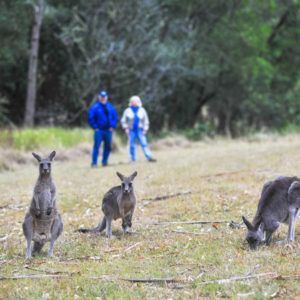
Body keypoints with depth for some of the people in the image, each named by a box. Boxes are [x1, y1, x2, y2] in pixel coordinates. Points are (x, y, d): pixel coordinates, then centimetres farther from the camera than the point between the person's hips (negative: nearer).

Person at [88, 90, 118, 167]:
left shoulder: (110, 107, 10)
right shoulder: (95, 107, -2)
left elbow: (115, 117, 14)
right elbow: (91, 118, -4)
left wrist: (112, 126, 2)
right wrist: (95, 127, -8)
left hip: (108, 131, 4)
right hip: (99, 131, -4)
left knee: (108, 147, 6)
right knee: (96, 146, -10)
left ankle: (104, 162, 16)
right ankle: (94, 163, -9)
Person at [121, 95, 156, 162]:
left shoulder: (142, 110, 7)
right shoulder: (127, 111, 5)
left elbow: (146, 121, 11)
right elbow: (123, 120, 11)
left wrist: (145, 130, 2)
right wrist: (125, 128, -1)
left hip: (140, 130, 0)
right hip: (131, 131, 0)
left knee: (144, 144, -10)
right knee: (131, 145, -1)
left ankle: (149, 157, -17)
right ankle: (133, 159, 4)